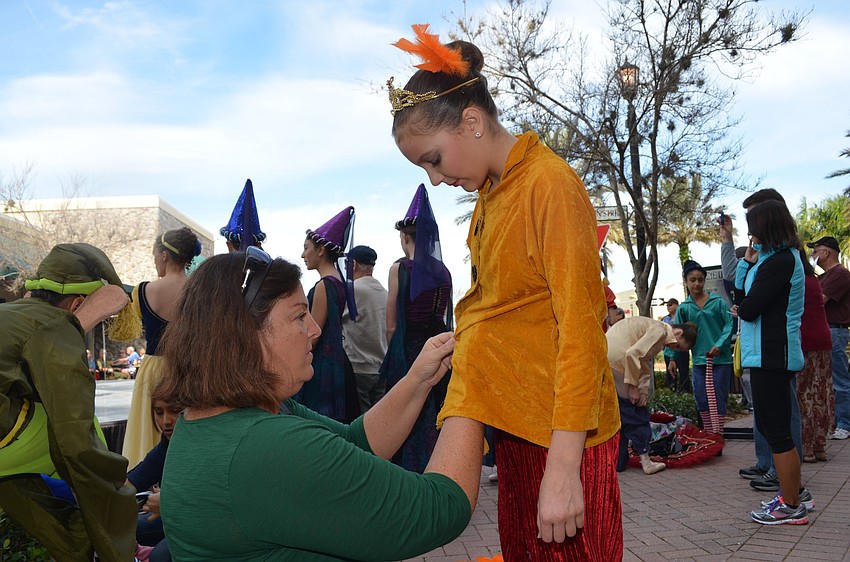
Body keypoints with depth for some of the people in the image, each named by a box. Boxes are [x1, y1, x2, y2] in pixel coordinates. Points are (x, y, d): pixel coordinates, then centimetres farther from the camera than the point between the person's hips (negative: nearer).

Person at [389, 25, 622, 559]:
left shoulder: (550, 184, -15)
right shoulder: (489, 194, 9)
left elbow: (580, 329, -18)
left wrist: (562, 468, -20)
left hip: (562, 433, -7)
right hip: (516, 424, 8)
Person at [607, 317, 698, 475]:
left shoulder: (653, 329, 22)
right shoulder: (660, 330, -8)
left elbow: (646, 364, 15)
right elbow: (633, 354, -20)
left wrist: (643, 391, 1)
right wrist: (633, 387, -13)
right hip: (616, 362, -10)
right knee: (635, 414, 1)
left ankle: (617, 463, 22)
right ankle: (645, 461, 7)